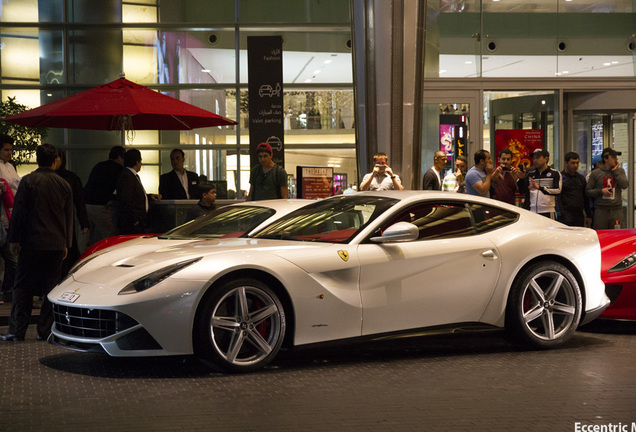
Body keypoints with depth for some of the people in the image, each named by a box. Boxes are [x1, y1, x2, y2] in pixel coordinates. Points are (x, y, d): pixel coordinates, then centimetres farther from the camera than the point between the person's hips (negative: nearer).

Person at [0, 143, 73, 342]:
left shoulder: (28, 181, -6)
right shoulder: (64, 185, 5)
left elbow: (18, 212, -6)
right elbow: (69, 217, 11)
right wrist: (66, 243, 19)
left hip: (32, 243, -3)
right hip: (56, 244, 3)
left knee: (23, 288, 3)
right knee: (51, 288, 7)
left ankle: (17, 331, 0)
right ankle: (45, 331, 6)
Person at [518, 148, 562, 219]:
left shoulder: (555, 173, 5)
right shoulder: (530, 174, 15)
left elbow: (557, 190, -9)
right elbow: (522, 191, 8)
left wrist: (539, 188, -20)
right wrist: (521, 179, -10)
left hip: (547, 213, -3)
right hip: (531, 212, 3)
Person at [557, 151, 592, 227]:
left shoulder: (581, 178, 19)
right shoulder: (561, 177, -1)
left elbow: (586, 198, 23)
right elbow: (558, 198, -7)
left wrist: (589, 215, 17)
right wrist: (562, 215, -16)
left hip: (579, 216, 6)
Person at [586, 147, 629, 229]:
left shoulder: (620, 171, 9)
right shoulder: (595, 173, 3)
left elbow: (625, 185, -7)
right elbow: (588, 190, 3)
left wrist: (615, 171, -6)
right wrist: (601, 191, -12)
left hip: (616, 210, 2)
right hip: (601, 211, -2)